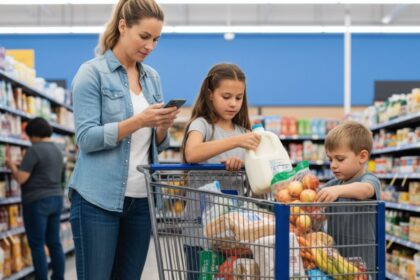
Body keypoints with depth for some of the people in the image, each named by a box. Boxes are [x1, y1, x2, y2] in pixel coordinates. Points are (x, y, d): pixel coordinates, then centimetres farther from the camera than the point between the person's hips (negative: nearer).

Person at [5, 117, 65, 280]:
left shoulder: (34, 150, -13)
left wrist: (12, 166, 3)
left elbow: (21, 178, -16)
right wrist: (21, 167, 27)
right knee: (54, 242, 11)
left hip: (37, 201, -8)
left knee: (37, 245, -2)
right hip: (56, 199, 8)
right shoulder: (57, 150, 12)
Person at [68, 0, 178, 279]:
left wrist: (163, 126, -7)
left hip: (141, 199, 6)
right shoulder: (92, 72, -4)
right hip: (98, 200, -6)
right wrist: (138, 121, -22)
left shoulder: (152, 77, 13)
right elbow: (86, 138, -13)